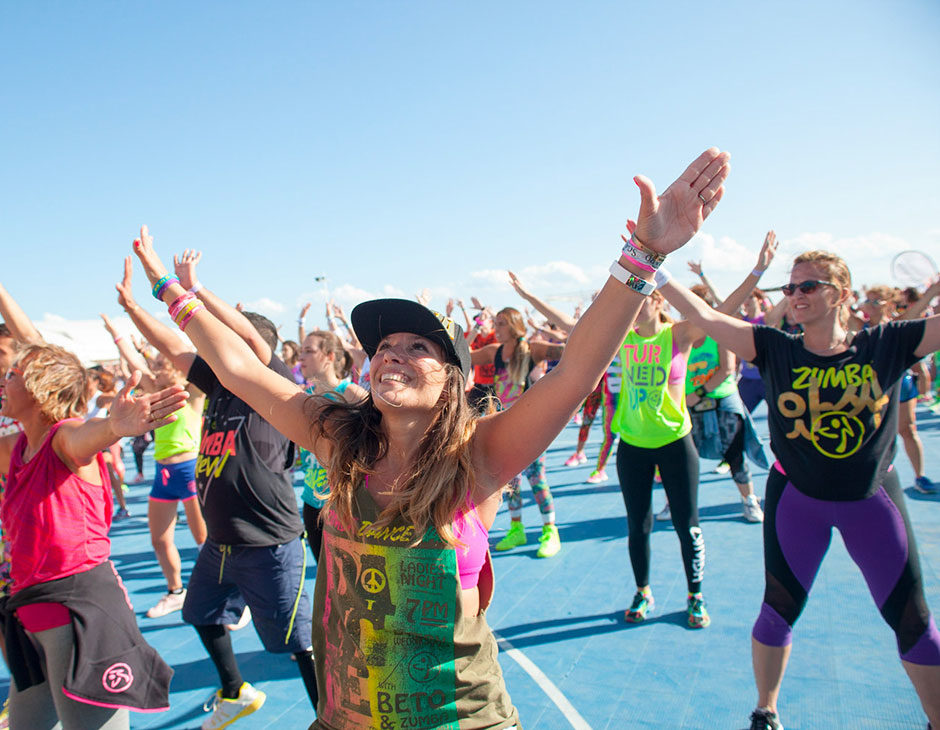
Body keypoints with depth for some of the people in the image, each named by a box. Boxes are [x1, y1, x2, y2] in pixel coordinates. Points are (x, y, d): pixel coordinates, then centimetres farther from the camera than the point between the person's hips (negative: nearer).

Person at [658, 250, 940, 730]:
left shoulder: (887, 344, -8)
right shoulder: (776, 350, -10)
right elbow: (704, 317, -18)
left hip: (873, 499, 1)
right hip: (795, 498, 0)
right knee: (779, 609, 8)